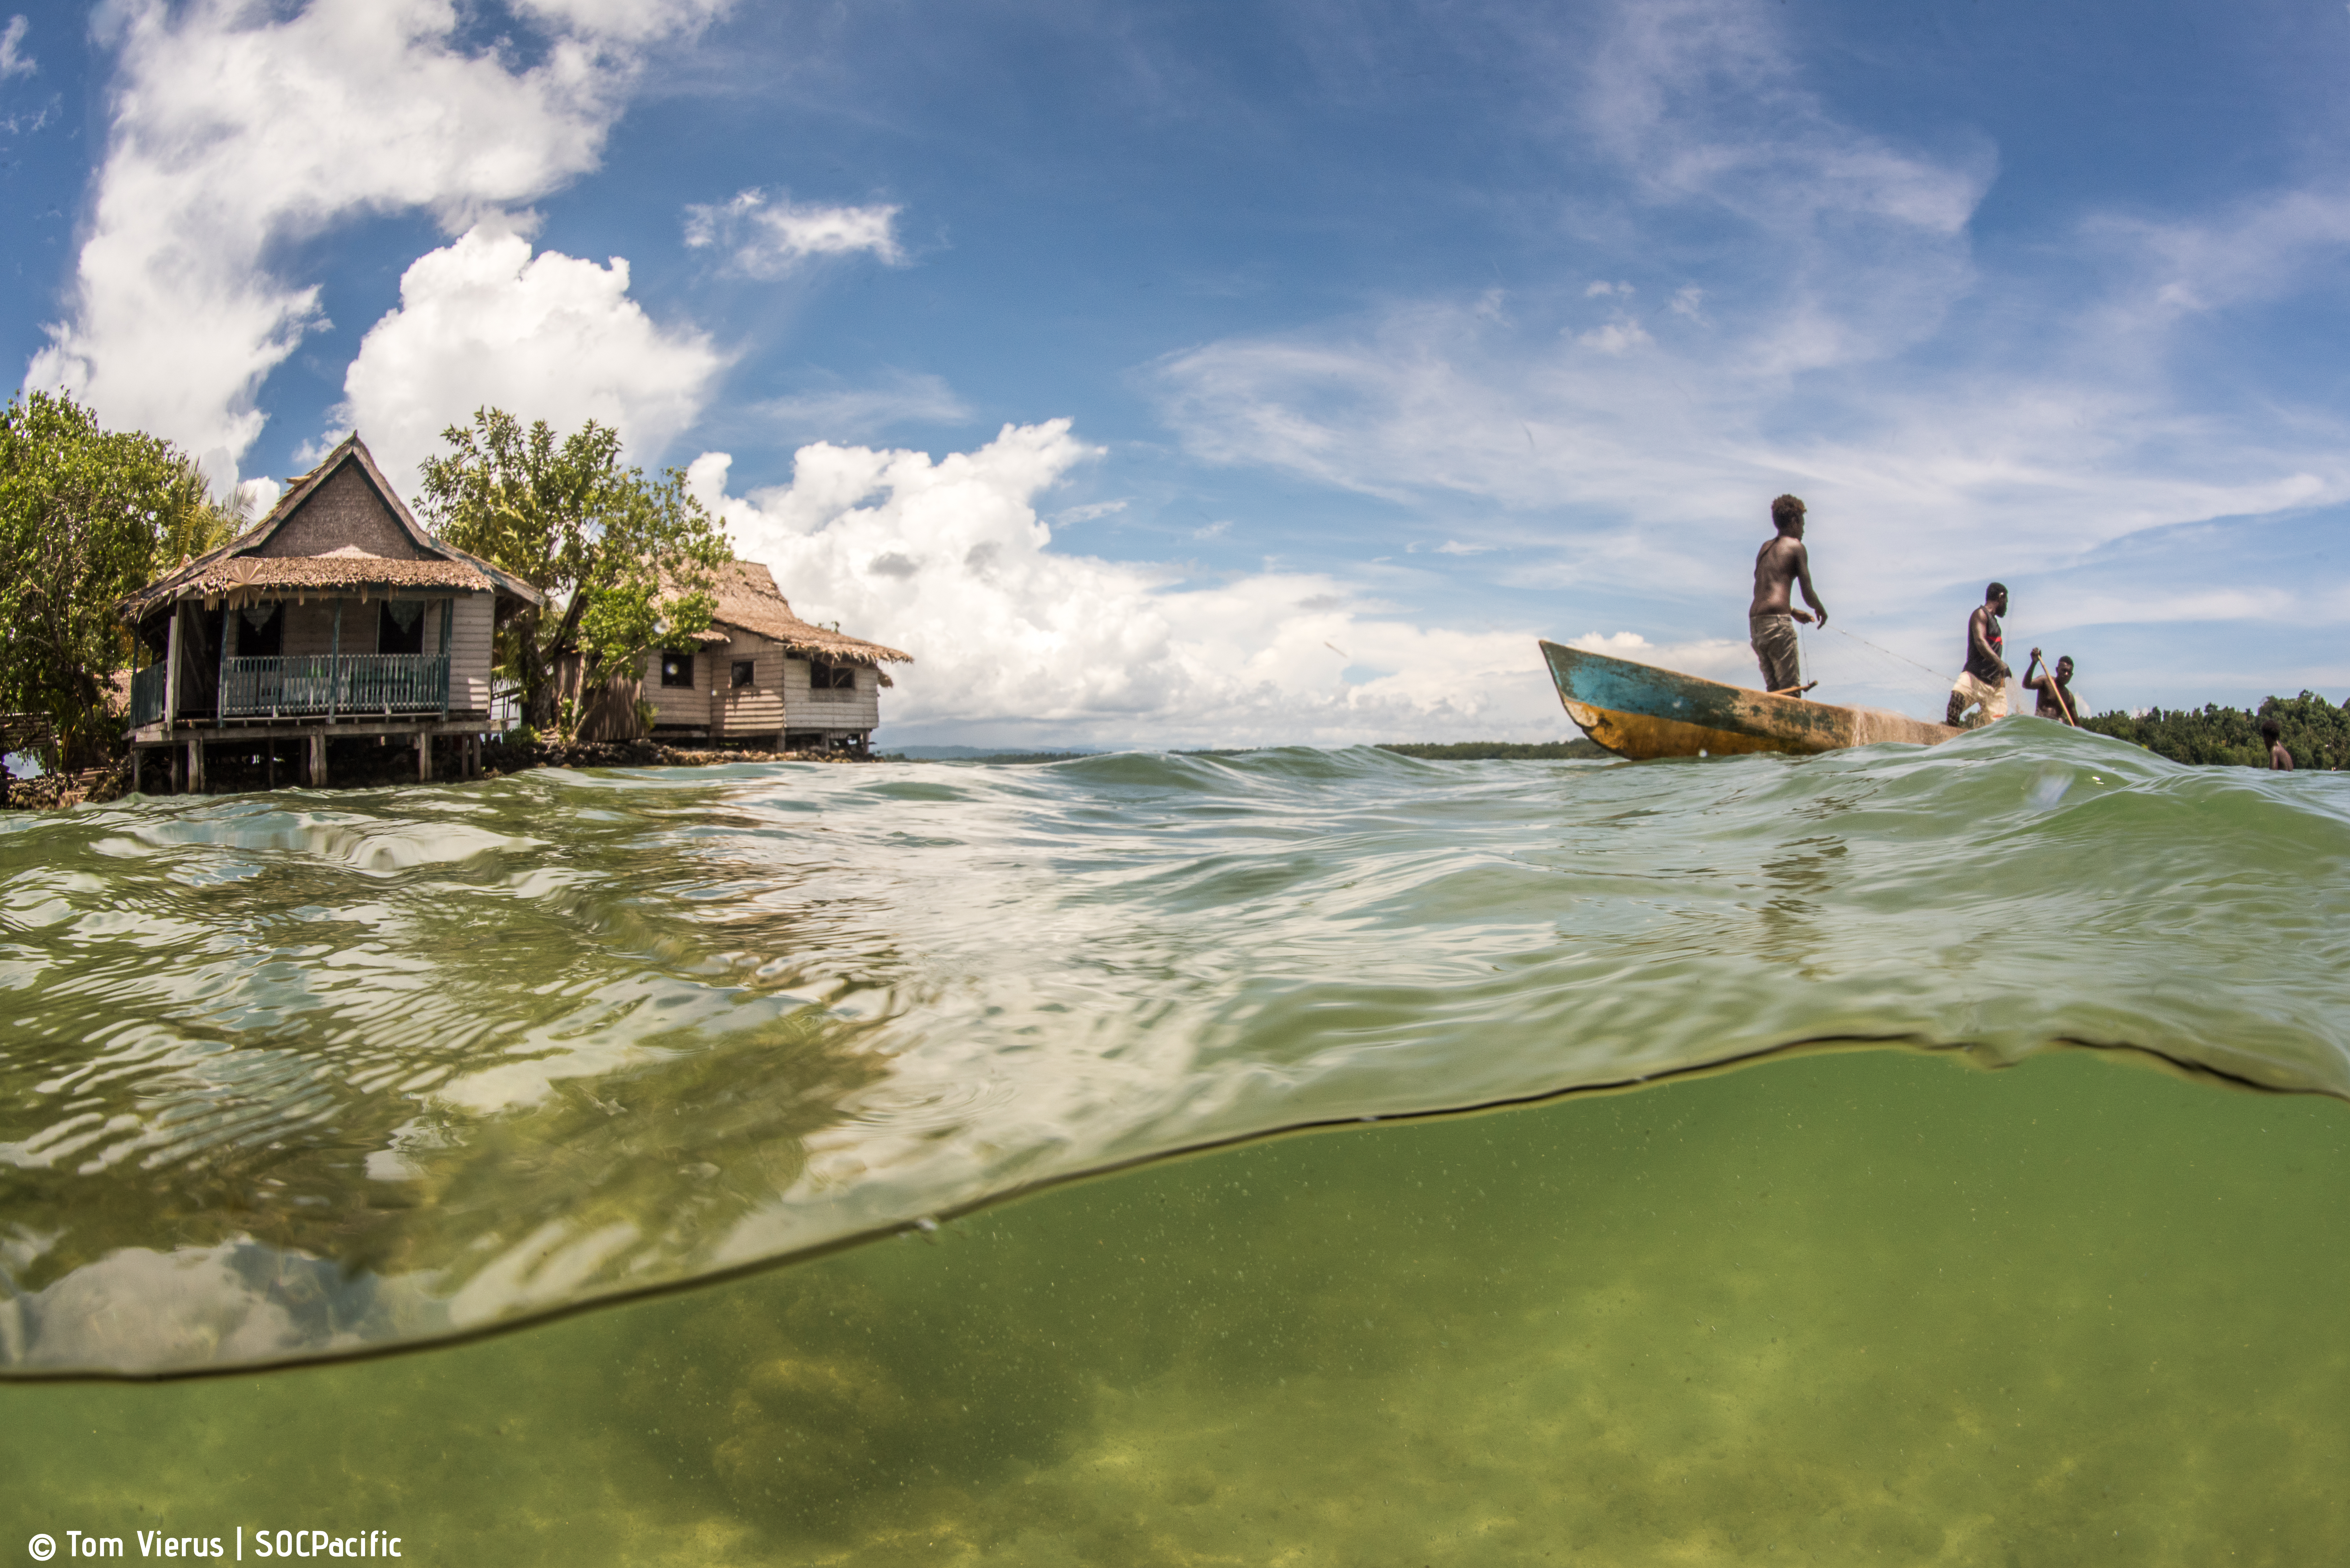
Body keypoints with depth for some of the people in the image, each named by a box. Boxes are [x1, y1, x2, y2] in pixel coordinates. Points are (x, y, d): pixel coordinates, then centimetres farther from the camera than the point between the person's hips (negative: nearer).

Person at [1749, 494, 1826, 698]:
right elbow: (1808, 594, -2)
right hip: (1777, 621, -7)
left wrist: (1793, 612, 38)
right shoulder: (1796, 547, 2)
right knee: (1791, 689, -9)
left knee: (1775, 689, 10)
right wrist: (1822, 611, 19)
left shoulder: (1765, 549, 23)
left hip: (1754, 621, 7)